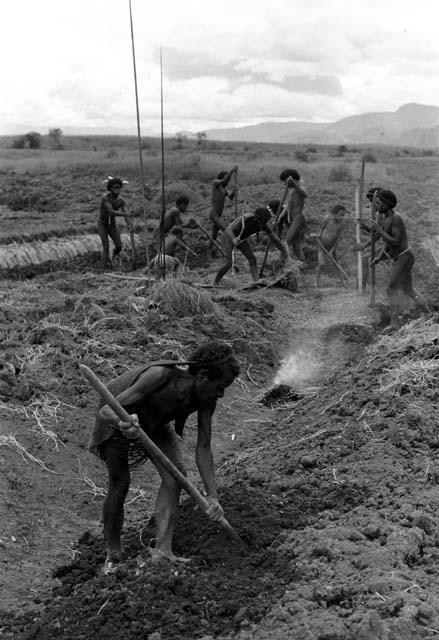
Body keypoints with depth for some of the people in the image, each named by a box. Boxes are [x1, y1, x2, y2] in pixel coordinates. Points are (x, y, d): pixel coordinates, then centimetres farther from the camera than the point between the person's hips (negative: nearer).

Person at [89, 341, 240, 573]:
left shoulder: (207, 398, -23)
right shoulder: (160, 375, -42)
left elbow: (203, 448, -15)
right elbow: (105, 412, -42)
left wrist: (212, 495, -21)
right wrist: (122, 423, -65)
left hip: (155, 422, 6)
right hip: (116, 417, -5)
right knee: (120, 484, -6)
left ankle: (162, 549, -9)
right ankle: (113, 555, 13)